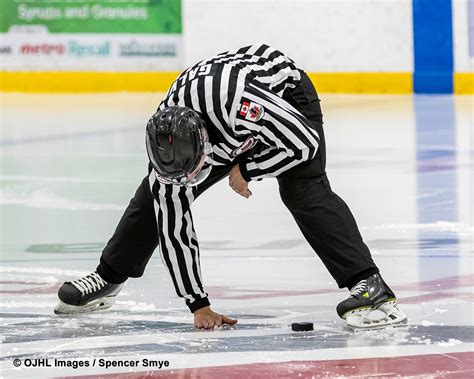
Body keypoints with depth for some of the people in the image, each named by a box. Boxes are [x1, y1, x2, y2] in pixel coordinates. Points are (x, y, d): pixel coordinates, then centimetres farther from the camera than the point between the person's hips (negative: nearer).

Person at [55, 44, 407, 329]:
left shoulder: (235, 99, -46)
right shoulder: (166, 141, -27)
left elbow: (304, 143, -36)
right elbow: (173, 227, -19)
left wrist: (245, 170, -24)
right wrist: (197, 304, -17)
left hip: (286, 96, -5)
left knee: (304, 191, -27)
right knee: (158, 196, 3)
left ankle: (370, 286, -30)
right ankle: (108, 278, 23)